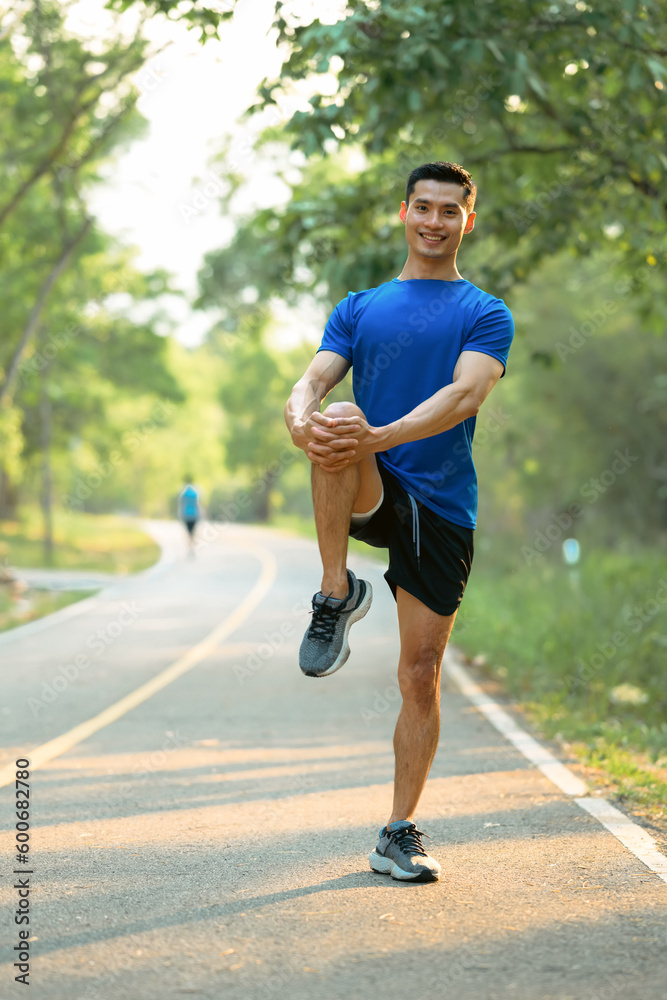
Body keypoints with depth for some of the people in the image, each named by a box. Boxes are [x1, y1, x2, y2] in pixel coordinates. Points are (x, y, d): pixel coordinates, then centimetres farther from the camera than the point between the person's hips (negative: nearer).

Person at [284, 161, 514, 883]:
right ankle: (337, 595, -23)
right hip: (368, 494, 1)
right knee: (339, 424, -33)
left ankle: (400, 835, 11)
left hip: (441, 508, 0)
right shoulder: (359, 308, 14)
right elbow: (312, 383, 0)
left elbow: (464, 396, -14)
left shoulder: (486, 315, 5)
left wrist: (380, 436, -32)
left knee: (421, 674, -1)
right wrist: (304, 422, -27)